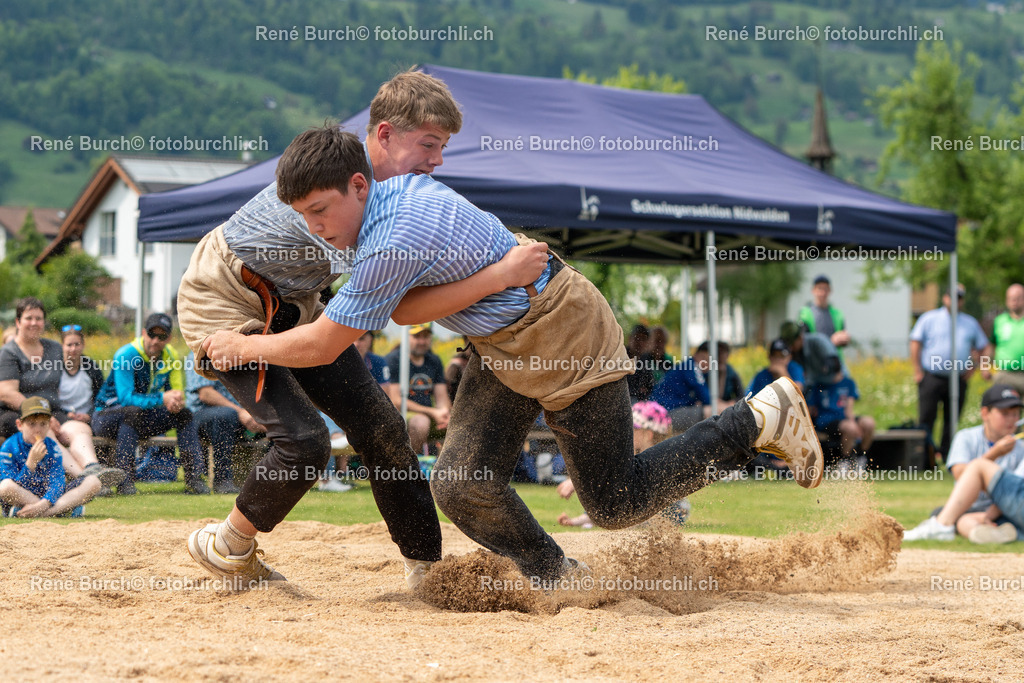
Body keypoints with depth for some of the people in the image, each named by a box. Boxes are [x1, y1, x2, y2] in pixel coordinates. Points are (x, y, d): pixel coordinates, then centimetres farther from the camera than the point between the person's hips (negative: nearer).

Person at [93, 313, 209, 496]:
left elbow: (177, 393, -1)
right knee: (134, 412, -38)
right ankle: (125, 480, -40)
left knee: (184, 413, -12)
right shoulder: (126, 355, -21)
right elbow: (126, 398, -30)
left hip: (143, 421, 6)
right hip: (107, 416, -6)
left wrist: (176, 402, -27)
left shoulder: (171, 356, -2)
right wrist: (162, 398, -39)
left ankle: (194, 479, -15)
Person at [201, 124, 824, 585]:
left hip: (567, 336, -9)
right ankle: (555, 578, 13)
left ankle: (763, 418, 13)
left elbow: (319, 346, -21)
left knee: (616, 504, 2)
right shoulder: (402, 188, -5)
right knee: (463, 485, -5)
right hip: (506, 350, 9)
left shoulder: (390, 246, -31)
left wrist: (243, 346, -6)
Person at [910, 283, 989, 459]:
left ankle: (945, 454, 9)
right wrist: (917, 371, -4)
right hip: (931, 378, -2)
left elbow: (982, 347, 20)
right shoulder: (929, 319, 6)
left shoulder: (970, 323, 14)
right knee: (926, 419, -6)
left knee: (952, 421, 3)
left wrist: (972, 369, 6)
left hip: (958, 380, 3)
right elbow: (915, 343, 3)